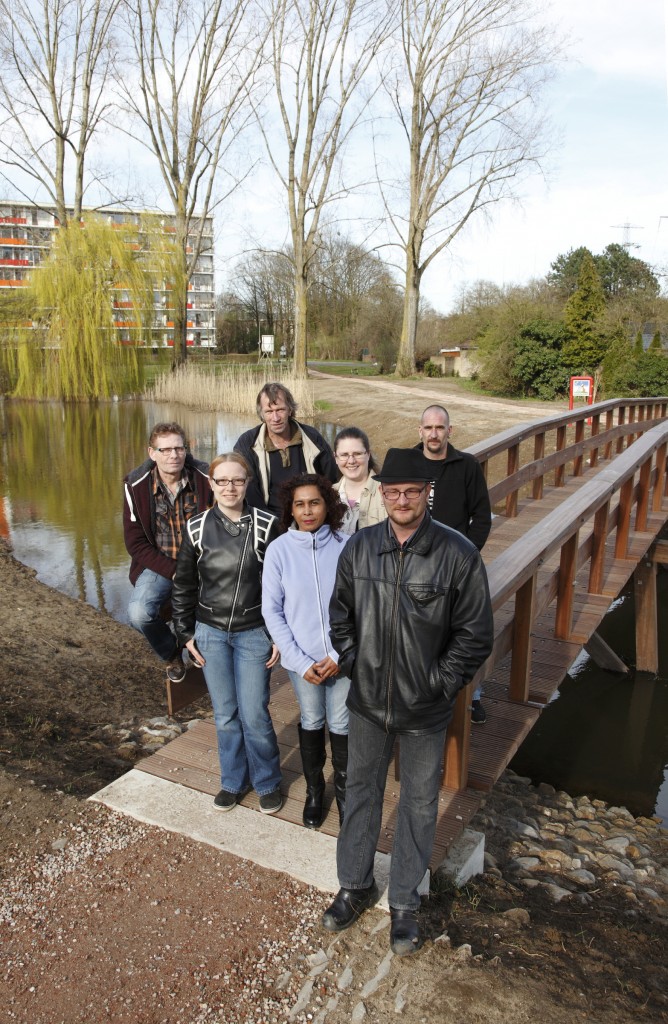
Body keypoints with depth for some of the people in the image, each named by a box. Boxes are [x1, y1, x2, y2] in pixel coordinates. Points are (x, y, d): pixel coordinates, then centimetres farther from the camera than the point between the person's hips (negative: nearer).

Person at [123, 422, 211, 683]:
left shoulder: (206, 478, -9)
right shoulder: (136, 485, -7)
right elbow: (136, 544, -5)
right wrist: (173, 570, -16)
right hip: (158, 564, 0)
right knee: (139, 613, -27)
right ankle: (171, 654, 9)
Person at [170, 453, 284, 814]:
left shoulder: (266, 526, -9)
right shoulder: (197, 528, -4)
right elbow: (183, 585, 6)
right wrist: (187, 634, 5)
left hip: (253, 634, -2)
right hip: (211, 634, 2)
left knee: (254, 716, 2)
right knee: (225, 715, 12)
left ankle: (267, 783, 27)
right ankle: (233, 781, 35)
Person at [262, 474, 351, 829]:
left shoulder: (346, 545, -13)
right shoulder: (279, 550, -11)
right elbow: (272, 610, -6)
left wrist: (340, 655, -11)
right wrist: (301, 662, -10)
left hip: (342, 657, 0)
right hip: (302, 657, 1)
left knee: (341, 724, 14)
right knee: (311, 722, 19)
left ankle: (343, 789, 39)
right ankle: (314, 791, 41)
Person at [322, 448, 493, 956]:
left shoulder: (459, 554, -17)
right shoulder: (359, 547, -6)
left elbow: (475, 634, -10)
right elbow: (341, 614, 7)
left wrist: (440, 684, -11)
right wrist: (351, 664, 0)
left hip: (425, 711, -2)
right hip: (367, 703, 3)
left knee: (419, 804, 15)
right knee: (361, 792, 19)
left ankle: (405, 903, 37)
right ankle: (356, 886, 42)